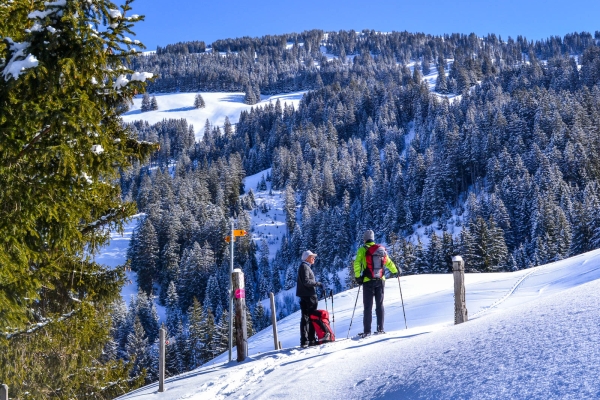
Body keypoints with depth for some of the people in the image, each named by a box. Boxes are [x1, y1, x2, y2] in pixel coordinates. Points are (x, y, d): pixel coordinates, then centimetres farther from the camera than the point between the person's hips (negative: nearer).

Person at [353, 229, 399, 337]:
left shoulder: (362, 250, -4)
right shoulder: (381, 249, 8)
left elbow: (357, 264, -15)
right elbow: (388, 262, 18)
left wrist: (358, 276, -8)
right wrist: (395, 271, 34)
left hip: (368, 281, -3)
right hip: (380, 281, 3)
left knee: (368, 307, -1)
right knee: (380, 305, 11)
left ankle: (367, 331, -4)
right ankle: (380, 328, 8)